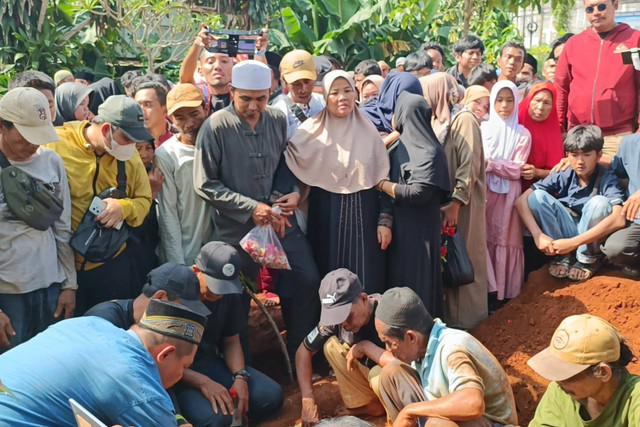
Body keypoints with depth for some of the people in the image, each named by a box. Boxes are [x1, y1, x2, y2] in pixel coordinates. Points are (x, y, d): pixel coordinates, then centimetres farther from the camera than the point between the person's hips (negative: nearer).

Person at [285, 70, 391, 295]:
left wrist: (385, 220, -2)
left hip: (363, 213, 1)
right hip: (326, 214, -1)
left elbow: (383, 177, 4)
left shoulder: (368, 130, 4)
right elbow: (286, 163, -1)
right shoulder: (313, 130, 0)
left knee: (365, 280, 1)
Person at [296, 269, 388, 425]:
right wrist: (308, 399, -15)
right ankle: (369, 404, -4)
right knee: (331, 345, -14)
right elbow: (304, 351, -6)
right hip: (371, 370, 6)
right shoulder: (336, 316, -16)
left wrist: (365, 347, -33)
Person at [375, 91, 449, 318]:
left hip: (418, 231, -8)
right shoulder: (398, 147, 10)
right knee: (396, 281, 14)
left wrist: (382, 184, -14)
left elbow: (418, 193, -23)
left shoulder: (429, 152, -14)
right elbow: (380, 170, 13)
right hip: (398, 227, 8)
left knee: (416, 285, 0)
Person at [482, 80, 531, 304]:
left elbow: (516, 170, -4)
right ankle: (488, 290, -3)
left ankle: (504, 294, 3)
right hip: (485, 192, 1)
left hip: (508, 194, -1)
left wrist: (491, 163, -15)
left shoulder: (522, 134, 5)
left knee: (505, 241, -2)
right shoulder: (483, 129, 9)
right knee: (483, 239, -8)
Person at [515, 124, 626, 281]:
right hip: (567, 231, 3)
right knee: (537, 196, -18)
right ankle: (564, 255, -8)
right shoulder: (562, 176, -10)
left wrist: (573, 242, -37)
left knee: (599, 202, -32)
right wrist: (538, 235, -28)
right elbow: (521, 201, -14)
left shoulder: (607, 178, -18)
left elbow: (619, 219, -35)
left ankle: (588, 259, -9)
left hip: (594, 236, -3)